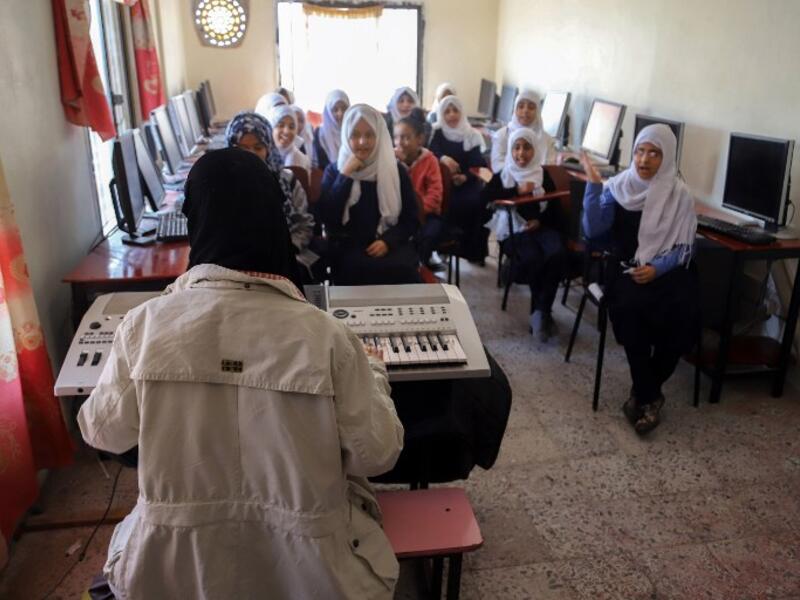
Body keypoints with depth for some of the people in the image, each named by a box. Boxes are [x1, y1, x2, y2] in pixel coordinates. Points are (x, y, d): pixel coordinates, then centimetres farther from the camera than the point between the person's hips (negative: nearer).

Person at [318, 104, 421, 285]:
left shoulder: (396, 171, 8)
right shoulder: (334, 171, 7)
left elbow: (412, 219, 8)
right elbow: (327, 218, -6)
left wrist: (388, 241, -10)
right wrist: (346, 175, -9)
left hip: (391, 245, 1)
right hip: (350, 247, -1)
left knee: (402, 269, -30)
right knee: (360, 269, -33)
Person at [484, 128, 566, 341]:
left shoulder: (543, 174, 18)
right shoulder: (503, 174, 14)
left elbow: (555, 206, 13)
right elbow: (487, 195, -6)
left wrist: (541, 220, -6)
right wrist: (517, 191, -11)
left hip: (541, 227, 2)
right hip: (514, 229, -2)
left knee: (558, 254, -31)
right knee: (533, 258, -33)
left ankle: (540, 311, -21)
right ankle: (543, 312, -13)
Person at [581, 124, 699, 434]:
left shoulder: (680, 195, -1)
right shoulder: (618, 186, 0)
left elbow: (683, 249, -2)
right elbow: (593, 231, -11)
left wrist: (656, 268, -20)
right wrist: (593, 185, -17)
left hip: (667, 270, 1)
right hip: (625, 267, 0)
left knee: (684, 315, -28)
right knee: (631, 306, -33)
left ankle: (642, 393, -6)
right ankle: (650, 395, -14)